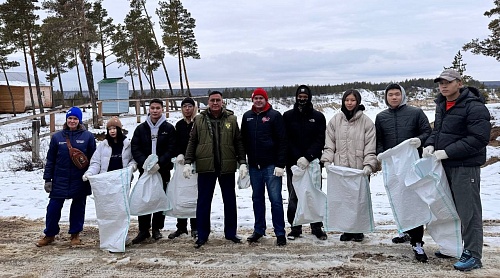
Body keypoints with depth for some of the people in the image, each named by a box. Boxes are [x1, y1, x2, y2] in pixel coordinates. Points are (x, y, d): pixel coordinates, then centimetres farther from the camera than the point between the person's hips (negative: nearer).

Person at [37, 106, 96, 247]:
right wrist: (47, 179, 3)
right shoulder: (57, 137, 2)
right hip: (60, 180, 1)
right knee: (54, 207, 4)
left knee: (78, 206, 9)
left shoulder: (88, 136, -2)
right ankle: (49, 234, 22)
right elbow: (50, 160, 6)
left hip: (80, 181, -1)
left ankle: (75, 234, 24)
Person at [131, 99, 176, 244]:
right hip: (144, 170, 1)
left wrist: (159, 163, -18)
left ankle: (157, 229, 20)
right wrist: (145, 163, -16)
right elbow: (135, 149, 0)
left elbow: (171, 150, -5)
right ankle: (143, 230, 10)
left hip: (163, 170, -1)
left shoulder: (169, 128, 2)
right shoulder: (141, 128, 7)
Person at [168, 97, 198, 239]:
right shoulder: (179, 125, 13)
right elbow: (177, 143, 10)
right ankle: (181, 227, 15)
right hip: (182, 163, 4)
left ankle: (195, 227, 11)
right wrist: (179, 154, -10)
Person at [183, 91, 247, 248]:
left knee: (230, 201, 11)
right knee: (203, 201, 5)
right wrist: (188, 162, -2)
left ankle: (230, 233, 26)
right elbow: (192, 142, 5)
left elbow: (239, 142, 5)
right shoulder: (199, 119, 4)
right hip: (206, 167, 0)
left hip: (227, 167, 1)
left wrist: (242, 162, -2)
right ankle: (202, 235, 17)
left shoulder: (231, 119, 4)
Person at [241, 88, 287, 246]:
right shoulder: (247, 116, 10)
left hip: (271, 165, -4)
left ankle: (280, 233, 7)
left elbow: (282, 141, -7)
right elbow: (243, 140, 14)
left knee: (275, 199, -2)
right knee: (257, 198, 13)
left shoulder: (275, 115, -3)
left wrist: (280, 164, -13)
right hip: (254, 165, 5)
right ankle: (259, 230, 24)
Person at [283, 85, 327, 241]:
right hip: (293, 162, 0)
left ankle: (317, 227, 15)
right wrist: (298, 158, -12)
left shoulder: (318, 117, 6)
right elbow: (286, 140, -1)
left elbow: (320, 140, -2)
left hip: (313, 161, 0)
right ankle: (295, 228, 14)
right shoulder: (288, 116, 6)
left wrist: (307, 157, -15)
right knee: (294, 196, 4)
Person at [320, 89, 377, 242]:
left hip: (359, 169, -2)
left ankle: (358, 230, 20)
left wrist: (368, 165, -13)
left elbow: (370, 147, -3)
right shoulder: (335, 120, 6)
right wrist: (327, 160, -6)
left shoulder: (366, 121, 0)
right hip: (340, 168, 2)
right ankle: (347, 230, 17)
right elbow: (329, 144, 6)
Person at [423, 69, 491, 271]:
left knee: (469, 211, -3)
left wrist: (447, 152, -22)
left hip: (465, 167, -9)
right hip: (445, 165, 9)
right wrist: (430, 144, 0)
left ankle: (473, 255, 7)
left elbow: (479, 139, -21)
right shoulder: (442, 105, 12)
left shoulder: (474, 107, -15)